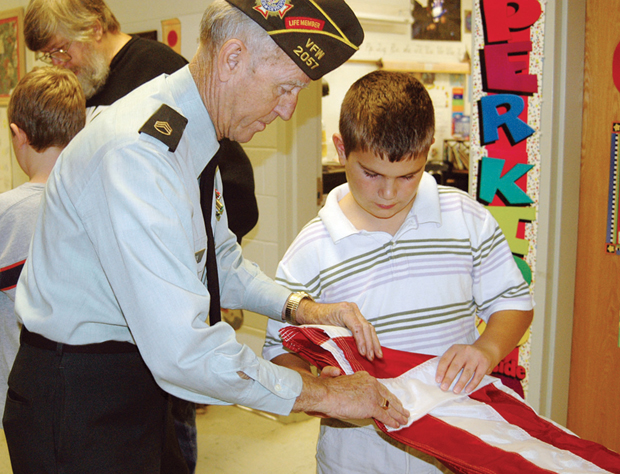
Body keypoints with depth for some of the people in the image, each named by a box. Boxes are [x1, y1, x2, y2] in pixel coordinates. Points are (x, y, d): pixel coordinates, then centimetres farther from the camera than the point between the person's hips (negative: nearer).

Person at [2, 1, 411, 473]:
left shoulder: (192, 133, 3)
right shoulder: (138, 153, -28)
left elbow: (220, 259, 16)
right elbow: (181, 350, -33)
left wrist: (301, 307, 0)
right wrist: (319, 393, -22)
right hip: (77, 410, -8)